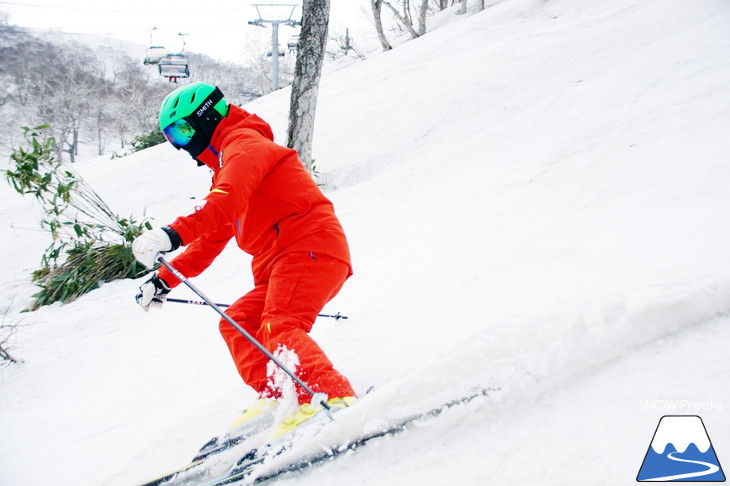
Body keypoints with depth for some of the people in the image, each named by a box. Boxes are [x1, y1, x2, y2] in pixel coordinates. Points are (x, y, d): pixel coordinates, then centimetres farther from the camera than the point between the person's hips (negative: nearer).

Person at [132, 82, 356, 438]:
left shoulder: (243, 144, -1)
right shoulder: (225, 166, 32)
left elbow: (225, 202, -23)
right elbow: (212, 238, 34)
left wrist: (173, 234, -36)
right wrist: (165, 280, 29)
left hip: (310, 247, -11)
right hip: (281, 263, 11)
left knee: (279, 328, -26)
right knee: (237, 323, 6)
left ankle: (337, 400, -40)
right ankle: (274, 398, -7)